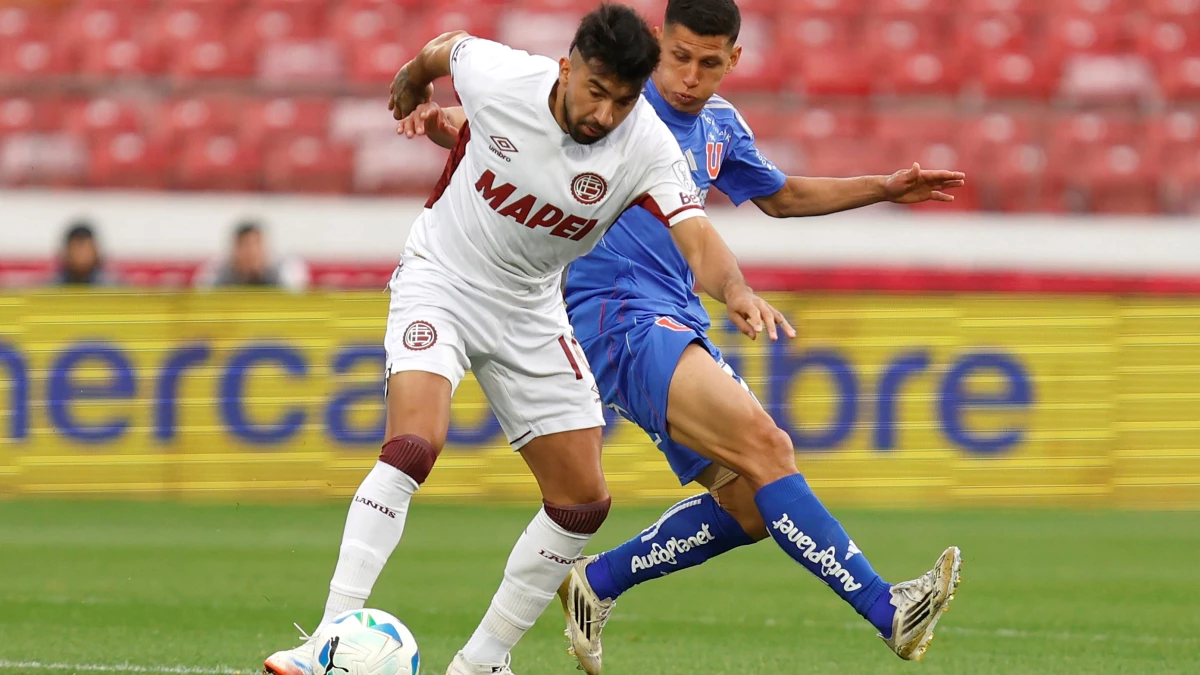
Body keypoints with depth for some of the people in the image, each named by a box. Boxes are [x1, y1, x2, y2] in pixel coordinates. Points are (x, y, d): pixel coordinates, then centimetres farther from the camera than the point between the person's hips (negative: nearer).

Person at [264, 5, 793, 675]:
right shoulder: (499, 76, -22)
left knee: (583, 502, 2)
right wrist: (411, 84, 25)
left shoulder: (646, 147, -20)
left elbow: (699, 240, -33)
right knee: (413, 448, -27)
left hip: (531, 313, 4)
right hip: (440, 284, -4)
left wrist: (735, 288, -56)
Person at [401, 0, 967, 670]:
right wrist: (445, 123, -31)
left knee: (750, 508, 1)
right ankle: (887, 608, -29)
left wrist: (885, 188, 27)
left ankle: (598, 583, 16)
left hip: (679, 324, 9)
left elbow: (781, 196, 33)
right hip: (617, 314, -9)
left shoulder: (718, 124, 15)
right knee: (764, 445, -24)